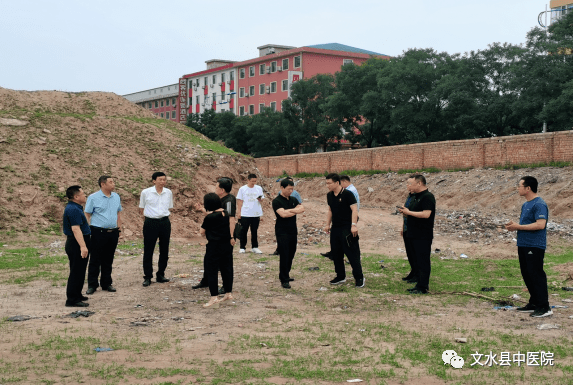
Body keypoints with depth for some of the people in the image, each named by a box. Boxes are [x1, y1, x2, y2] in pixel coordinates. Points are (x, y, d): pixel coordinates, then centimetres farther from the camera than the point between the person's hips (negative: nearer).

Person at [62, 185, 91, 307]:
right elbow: (76, 229, -27)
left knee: (78, 272, 19)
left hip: (75, 244, 11)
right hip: (77, 243, -11)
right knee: (77, 272, -7)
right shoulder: (73, 210, -20)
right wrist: (83, 246, -30)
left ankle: (76, 295, 28)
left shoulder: (73, 207, 15)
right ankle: (72, 299, -4)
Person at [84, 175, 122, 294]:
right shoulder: (93, 198, -5)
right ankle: (92, 285, 9)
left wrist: (119, 229, 14)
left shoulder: (116, 197, 11)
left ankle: (106, 283, 22)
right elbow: (87, 215, -4)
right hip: (98, 232, -5)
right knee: (95, 260, 1)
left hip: (113, 233, 5)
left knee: (108, 260, 12)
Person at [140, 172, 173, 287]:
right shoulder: (145, 192, -3)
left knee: (164, 250, 8)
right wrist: (149, 214, 1)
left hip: (165, 222, 3)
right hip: (150, 223, -3)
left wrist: (164, 216, 10)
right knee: (148, 250, 0)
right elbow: (141, 209, 7)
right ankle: (147, 277, 8)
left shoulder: (168, 193, 6)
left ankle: (160, 275, 21)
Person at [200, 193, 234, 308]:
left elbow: (202, 232, -6)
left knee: (211, 271, -1)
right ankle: (228, 293, 25)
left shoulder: (209, 217, -16)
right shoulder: (225, 214, 3)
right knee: (226, 268, 16)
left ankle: (214, 297, -4)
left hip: (214, 246, -7)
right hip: (227, 244, 7)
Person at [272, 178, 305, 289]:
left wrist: (289, 210, -16)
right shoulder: (277, 201, -9)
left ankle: (286, 275, 27)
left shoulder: (293, 200, 12)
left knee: (291, 255, 12)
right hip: (282, 232, -6)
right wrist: (295, 211, -8)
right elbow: (283, 214, -22)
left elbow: (302, 209, -3)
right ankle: (284, 280, -4)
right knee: (284, 256, -7)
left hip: (293, 231, 7)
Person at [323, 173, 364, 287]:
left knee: (352, 253, -6)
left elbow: (354, 209, -15)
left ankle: (359, 278, 2)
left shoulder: (347, 194, -12)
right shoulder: (329, 195, 10)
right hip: (335, 228, 7)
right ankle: (341, 276, 23)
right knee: (336, 253, 10)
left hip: (347, 228, -7)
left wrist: (353, 225, -21)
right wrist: (327, 224, 15)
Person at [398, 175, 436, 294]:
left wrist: (409, 212, -17)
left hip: (423, 236, -10)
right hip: (413, 234, 10)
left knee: (423, 261, -6)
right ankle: (419, 284, 19)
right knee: (416, 260, 13)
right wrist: (405, 211, 4)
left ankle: (423, 287, -3)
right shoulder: (414, 196, 17)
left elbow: (426, 214, -25)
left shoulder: (428, 197, -13)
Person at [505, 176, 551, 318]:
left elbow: (540, 224, -24)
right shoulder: (525, 205, 16)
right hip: (523, 245, 10)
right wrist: (514, 226, 5)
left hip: (535, 246, -10)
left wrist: (518, 227, -19)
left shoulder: (539, 204, -15)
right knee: (526, 274, 14)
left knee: (536, 275, -9)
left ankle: (544, 307, -4)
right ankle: (534, 303, 24)